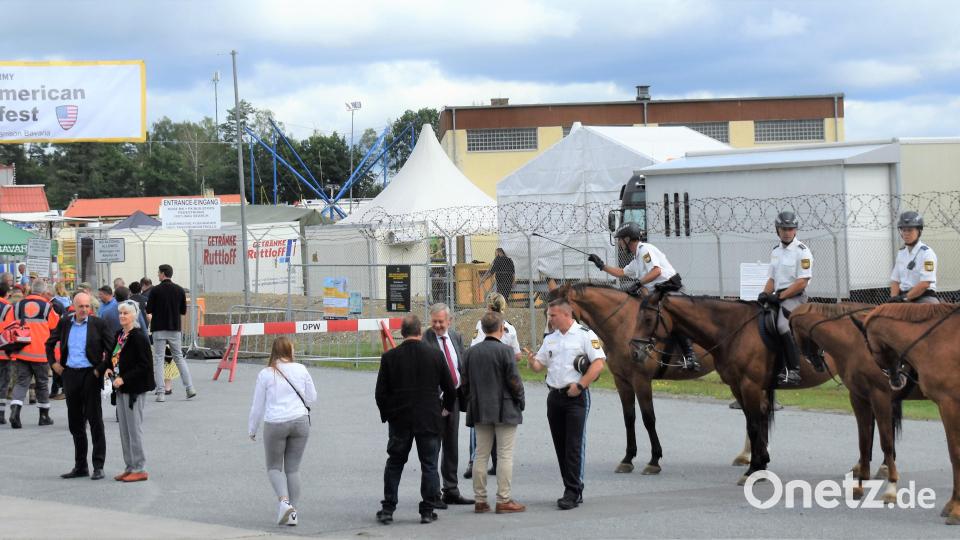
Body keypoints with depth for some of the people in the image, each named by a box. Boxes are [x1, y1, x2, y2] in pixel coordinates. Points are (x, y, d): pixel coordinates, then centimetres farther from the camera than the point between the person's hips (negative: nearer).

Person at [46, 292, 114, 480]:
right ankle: (80, 466, 19)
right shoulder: (65, 323, 6)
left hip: (90, 374, -4)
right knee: (75, 422, 10)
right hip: (70, 374, 4)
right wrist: (53, 362, 10)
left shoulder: (98, 324, -5)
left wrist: (102, 369, -7)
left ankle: (98, 466, 1)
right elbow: (50, 343, 20)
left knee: (95, 420, -3)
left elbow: (111, 349, -2)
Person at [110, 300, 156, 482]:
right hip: (122, 387, 9)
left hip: (135, 388, -9)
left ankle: (139, 469, 2)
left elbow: (144, 365, -18)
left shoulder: (139, 337, -15)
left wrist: (124, 379, -20)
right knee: (124, 428, 12)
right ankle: (129, 467, 19)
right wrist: (110, 369, 2)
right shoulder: (119, 334, 11)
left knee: (134, 428, -4)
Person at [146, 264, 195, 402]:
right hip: (175, 329, 3)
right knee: (179, 357, 13)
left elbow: (148, 310, -6)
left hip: (159, 329, -3)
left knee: (158, 360, 2)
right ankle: (190, 389, 6)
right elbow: (183, 311, 7)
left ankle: (160, 393, -3)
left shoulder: (156, 290, -9)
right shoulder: (179, 290, 2)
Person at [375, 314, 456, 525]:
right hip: (430, 420, 0)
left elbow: (380, 393, -3)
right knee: (429, 465, 7)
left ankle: (387, 510, 10)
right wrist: (447, 408, 20)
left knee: (394, 464, 12)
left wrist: (387, 414, 13)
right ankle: (428, 511, 7)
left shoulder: (389, 357, -6)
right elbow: (450, 388, 2)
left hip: (399, 420, 0)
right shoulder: (435, 355, -5)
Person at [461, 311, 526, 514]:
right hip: (504, 410, -5)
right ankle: (504, 500, -2)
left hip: (479, 411, 5)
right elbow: (514, 381, -12)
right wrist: (520, 400, 3)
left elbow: (465, 383, 8)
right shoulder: (505, 350, -11)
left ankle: (480, 500, 10)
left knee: (481, 455, 9)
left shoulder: (470, 352, 5)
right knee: (505, 455, -1)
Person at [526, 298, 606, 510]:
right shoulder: (550, 339, 15)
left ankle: (573, 493, -9)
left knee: (575, 445, -9)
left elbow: (598, 363, -12)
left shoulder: (585, 335, -5)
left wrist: (580, 385, -17)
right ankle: (573, 490, 16)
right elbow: (540, 365, 17)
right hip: (555, 396, 7)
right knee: (561, 446, 8)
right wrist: (532, 362, -7)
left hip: (576, 397, -7)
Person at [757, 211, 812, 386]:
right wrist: (765, 294, 1)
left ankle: (794, 371, -26)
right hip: (777, 297, 8)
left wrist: (780, 296, -17)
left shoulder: (802, 251, -7)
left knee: (783, 326, -28)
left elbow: (802, 282, -14)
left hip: (794, 296, -8)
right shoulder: (776, 251, 17)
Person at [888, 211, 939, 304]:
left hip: (924, 297, -6)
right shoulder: (901, 253, 15)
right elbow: (895, 280, 15)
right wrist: (894, 297, -5)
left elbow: (925, 284, -15)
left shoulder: (927, 253, -7)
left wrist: (905, 297, -17)